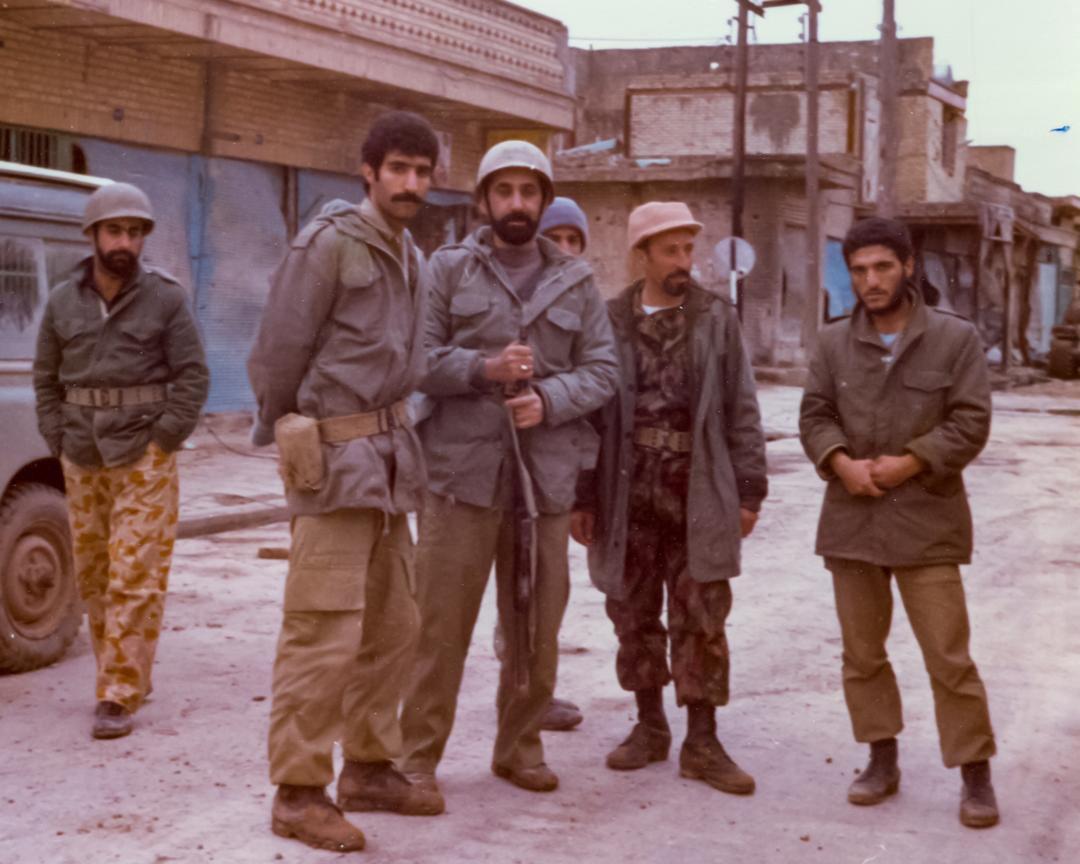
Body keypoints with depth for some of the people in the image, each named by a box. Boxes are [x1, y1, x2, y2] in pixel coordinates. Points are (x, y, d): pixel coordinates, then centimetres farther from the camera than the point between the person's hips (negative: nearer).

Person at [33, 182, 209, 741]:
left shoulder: (166, 298, -3)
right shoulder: (63, 301, 7)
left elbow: (192, 377, -4)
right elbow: (46, 379, 14)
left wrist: (162, 442, -9)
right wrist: (59, 442, 5)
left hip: (144, 460, -4)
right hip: (82, 463, 4)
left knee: (134, 580, -8)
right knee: (92, 578, 9)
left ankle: (118, 698, -7)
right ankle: (131, 678, 24)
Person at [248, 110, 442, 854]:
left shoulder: (410, 259, 14)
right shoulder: (329, 243, -12)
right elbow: (279, 353, -10)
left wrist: (392, 441, 12)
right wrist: (282, 435, -1)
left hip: (385, 452, 9)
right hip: (333, 455, -9)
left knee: (392, 624, 13)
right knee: (326, 632, -8)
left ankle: (369, 768, 24)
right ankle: (299, 793, 0)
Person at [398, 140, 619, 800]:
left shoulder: (576, 281, 12)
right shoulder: (448, 269, 5)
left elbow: (601, 370, 8)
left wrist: (548, 399, -10)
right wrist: (483, 368, -16)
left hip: (546, 473, 3)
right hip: (462, 469, -3)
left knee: (537, 626, 10)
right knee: (443, 624, -2)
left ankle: (521, 747, 24)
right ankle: (418, 755, 8)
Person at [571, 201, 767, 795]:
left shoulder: (717, 319, 5)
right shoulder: (610, 322, 4)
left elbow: (741, 411, 4)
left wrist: (748, 491, -1)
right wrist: (582, 497, 2)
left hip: (698, 495, -1)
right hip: (628, 494, 1)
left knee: (701, 621, 1)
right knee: (634, 616, 10)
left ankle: (702, 742, 9)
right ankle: (649, 726, 26)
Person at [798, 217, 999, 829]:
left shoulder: (956, 337, -2)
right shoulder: (834, 343, 8)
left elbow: (971, 421, -6)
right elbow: (814, 415, 8)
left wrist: (908, 463, -14)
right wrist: (840, 462, -11)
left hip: (926, 520, -4)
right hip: (851, 519, 4)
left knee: (949, 656, -3)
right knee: (862, 652, 11)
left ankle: (976, 772, 9)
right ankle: (883, 759, 25)